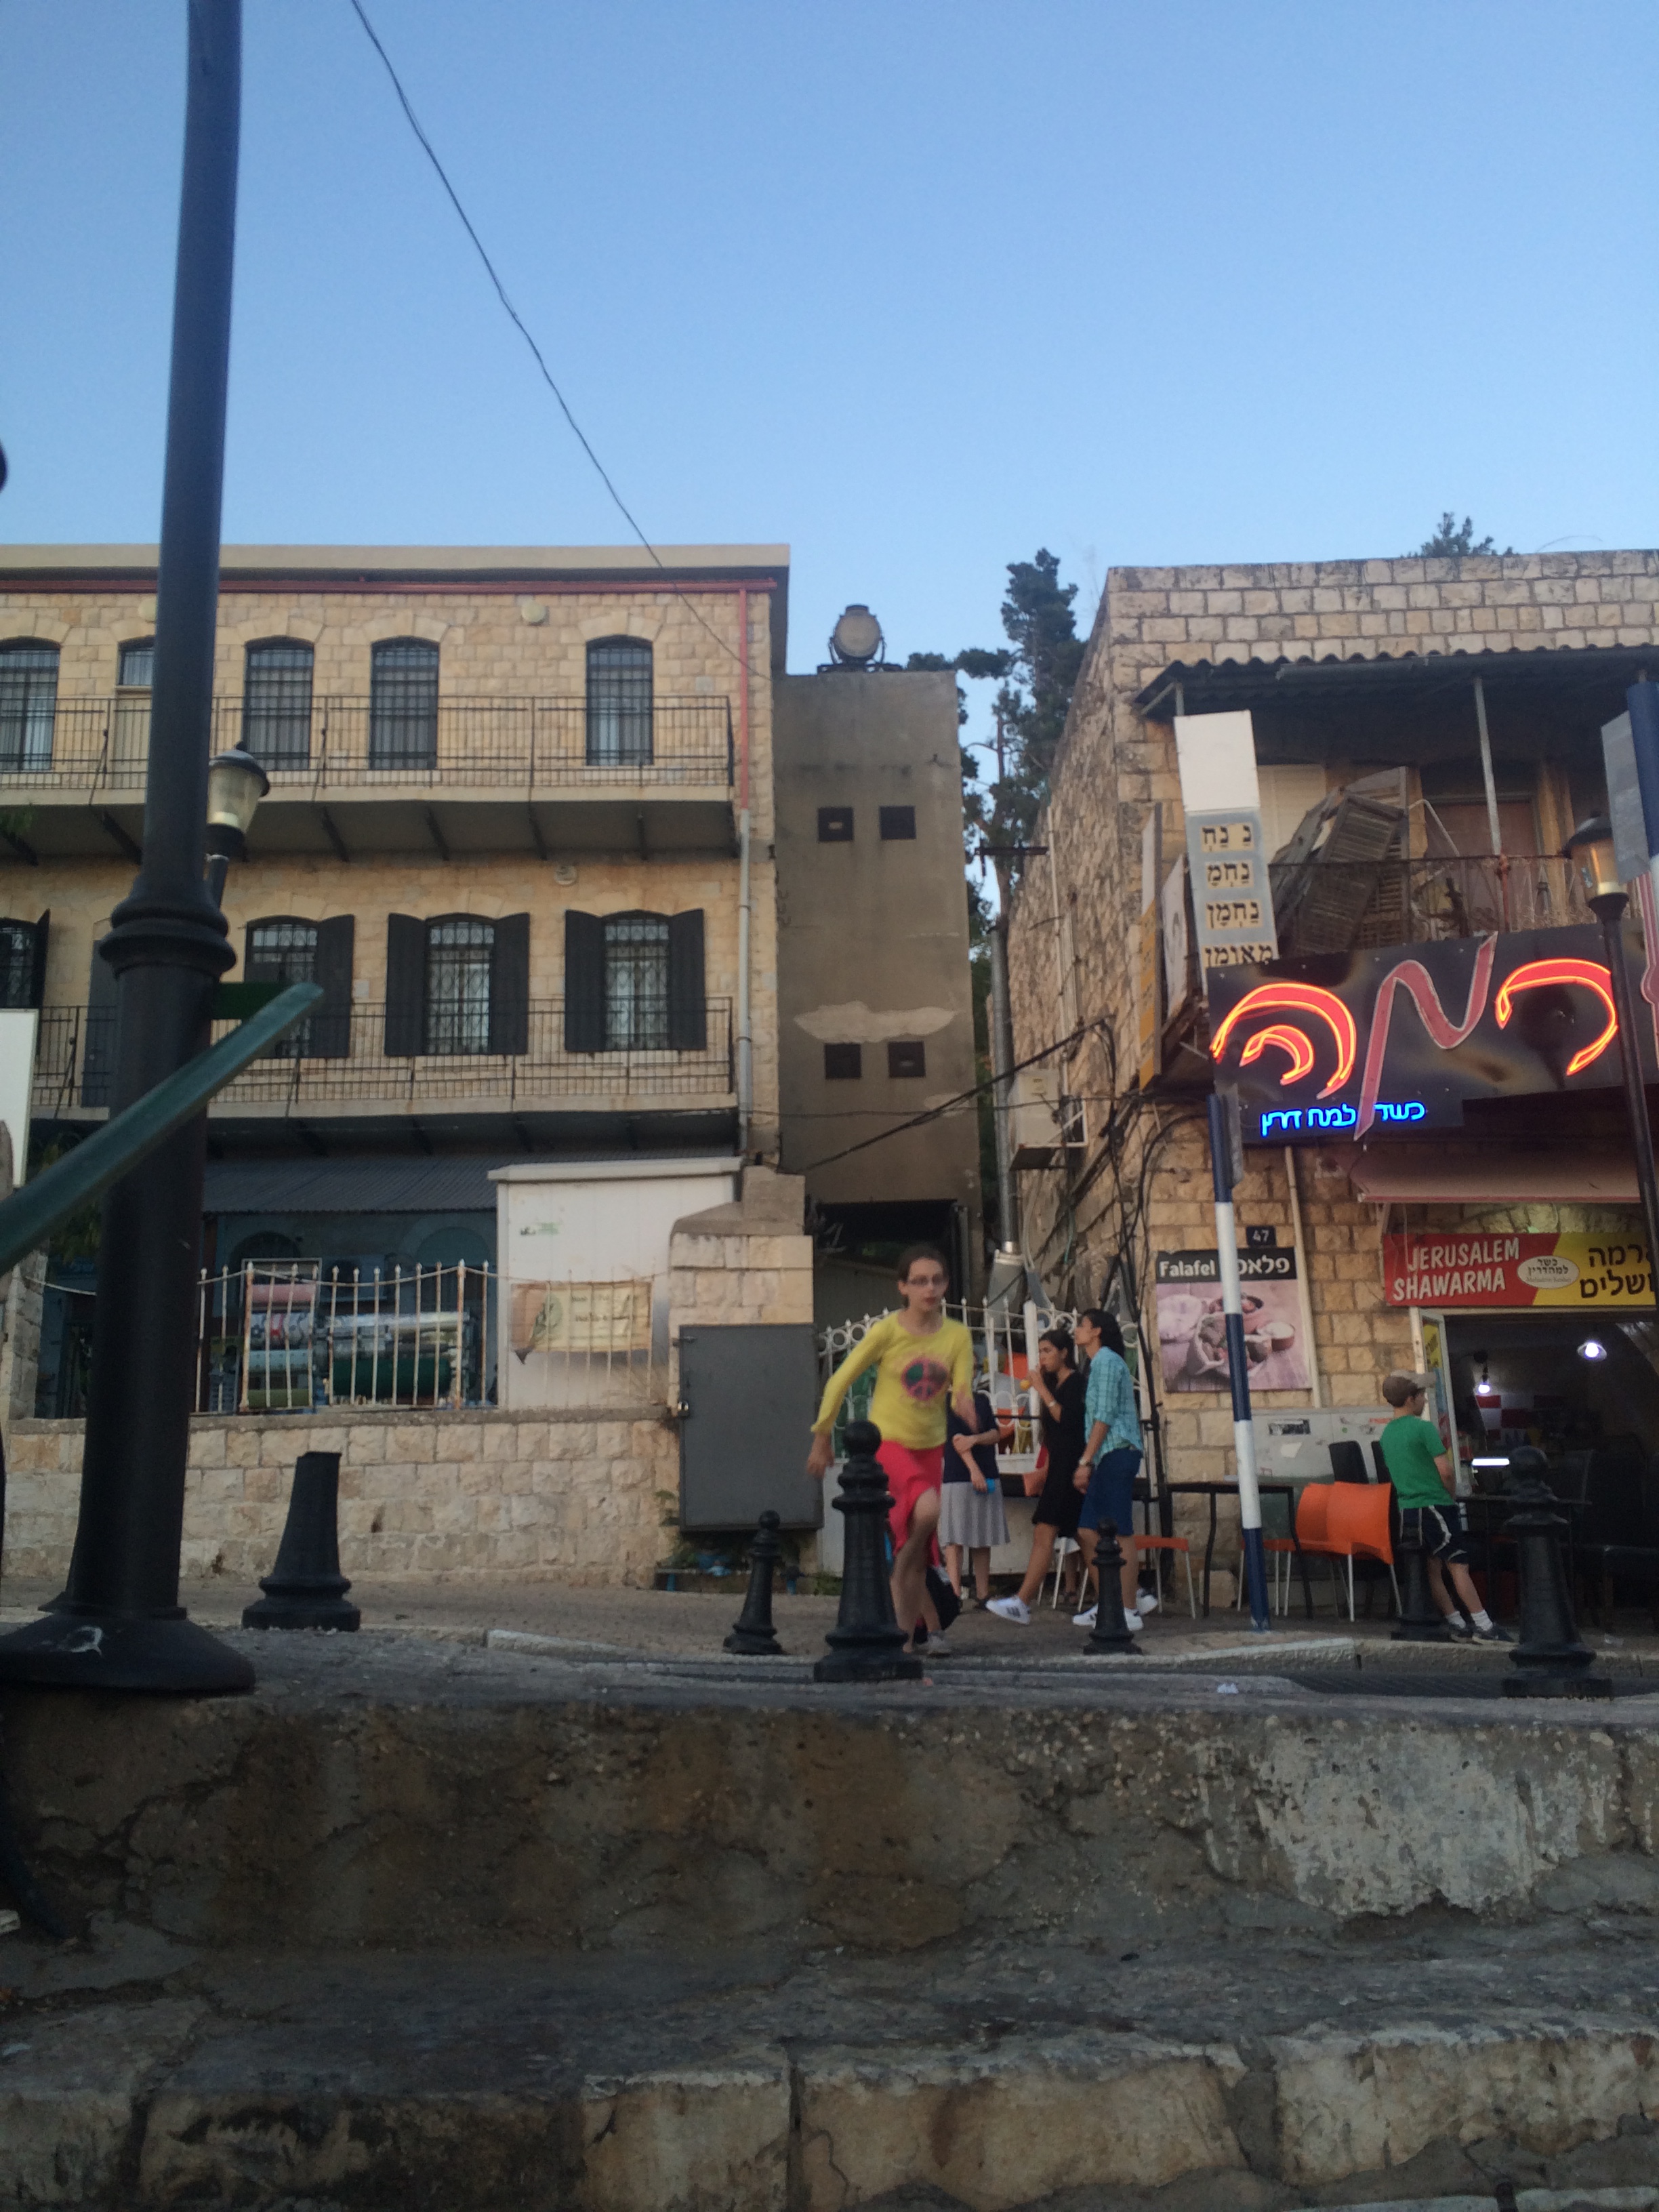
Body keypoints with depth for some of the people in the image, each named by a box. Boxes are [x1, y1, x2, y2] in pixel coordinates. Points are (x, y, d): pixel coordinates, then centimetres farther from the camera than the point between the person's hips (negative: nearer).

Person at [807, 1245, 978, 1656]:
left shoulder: (957, 1335, -3)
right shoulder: (887, 1331, -12)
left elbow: (962, 1390, -7)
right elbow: (840, 1381, -5)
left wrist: (963, 1401, -32)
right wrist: (822, 1438, 0)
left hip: (930, 1447, 4)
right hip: (886, 1441, -4)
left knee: (915, 1541, 8)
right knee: (927, 1508, -29)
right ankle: (932, 1625, -12)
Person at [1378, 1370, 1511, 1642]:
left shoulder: (1386, 1434, 12)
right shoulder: (1424, 1428, -12)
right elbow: (1445, 1471, -15)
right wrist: (1450, 1494, 4)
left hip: (1407, 1509, 8)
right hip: (1434, 1505, -8)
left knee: (1434, 1568, 9)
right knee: (1459, 1565, -7)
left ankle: (1458, 1626, 12)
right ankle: (1484, 1626, -7)